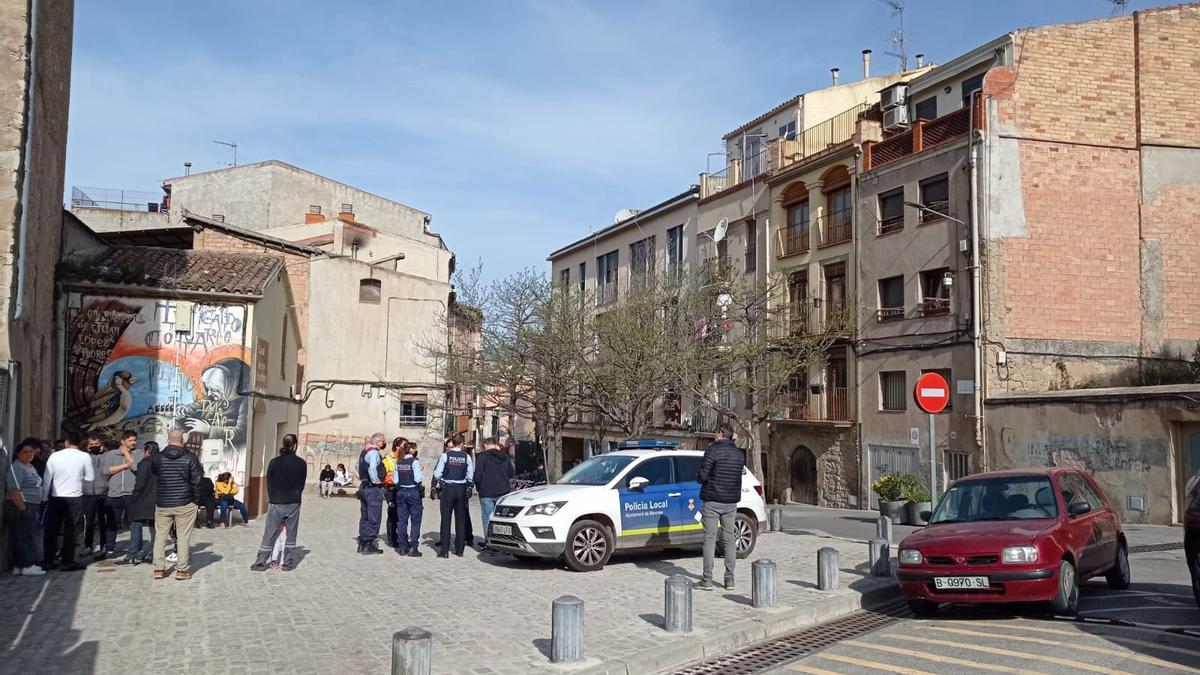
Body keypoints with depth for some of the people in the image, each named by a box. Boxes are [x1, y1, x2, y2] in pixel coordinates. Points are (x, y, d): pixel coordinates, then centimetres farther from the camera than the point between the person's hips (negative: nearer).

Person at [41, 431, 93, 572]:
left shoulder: (54, 456, 0)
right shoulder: (85, 457, -5)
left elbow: (47, 479, 2)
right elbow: (90, 477, 2)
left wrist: (44, 498, 11)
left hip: (56, 497, 2)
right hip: (75, 497, -2)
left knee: (51, 530, 11)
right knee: (71, 531, 5)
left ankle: (47, 561, 15)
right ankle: (68, 562, 5)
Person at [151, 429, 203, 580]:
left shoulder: (157, 458, -1)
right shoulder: (190, 458, -9)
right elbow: (197, 480, -6)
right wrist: (193, 495, 9)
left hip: (162, 504, 3)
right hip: (185, 504, -2)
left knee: (160, 536, 12)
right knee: (183, 536, 3)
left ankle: (159, 569, 13)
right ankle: (181, 570, 4)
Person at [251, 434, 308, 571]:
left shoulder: (274, 462, -4)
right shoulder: (301, 463, -4)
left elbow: (269, 483, 3)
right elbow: (302, 484, 4)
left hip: (276, 503, 0)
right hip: (293, 503, 0)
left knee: (269, 534, 5)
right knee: (291, 534, 9)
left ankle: (260, 562, 5)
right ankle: (287, 562, 10)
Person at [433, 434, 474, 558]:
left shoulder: (445, 455, -7)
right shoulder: (467, 457, -3)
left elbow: (437, 474, -6)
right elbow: (470, 476, -1)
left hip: (448, 488, -2)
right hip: (461, 488, 2)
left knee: (446, 518, 2)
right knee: (461, 519, 10)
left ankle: (445, 550, 0)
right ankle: (459, 549, 14)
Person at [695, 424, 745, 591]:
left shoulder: (713, 450, -11)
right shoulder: (739, 453, 8)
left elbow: (703, 475, -15)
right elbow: (738, 475, 14)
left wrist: (699, 478, 7)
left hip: (713, 501, -5)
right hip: (731, 501, 5)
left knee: (710, 538, -1)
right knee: (730, 539, 9)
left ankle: (707, 579, 0)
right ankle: (729, 579, 11)